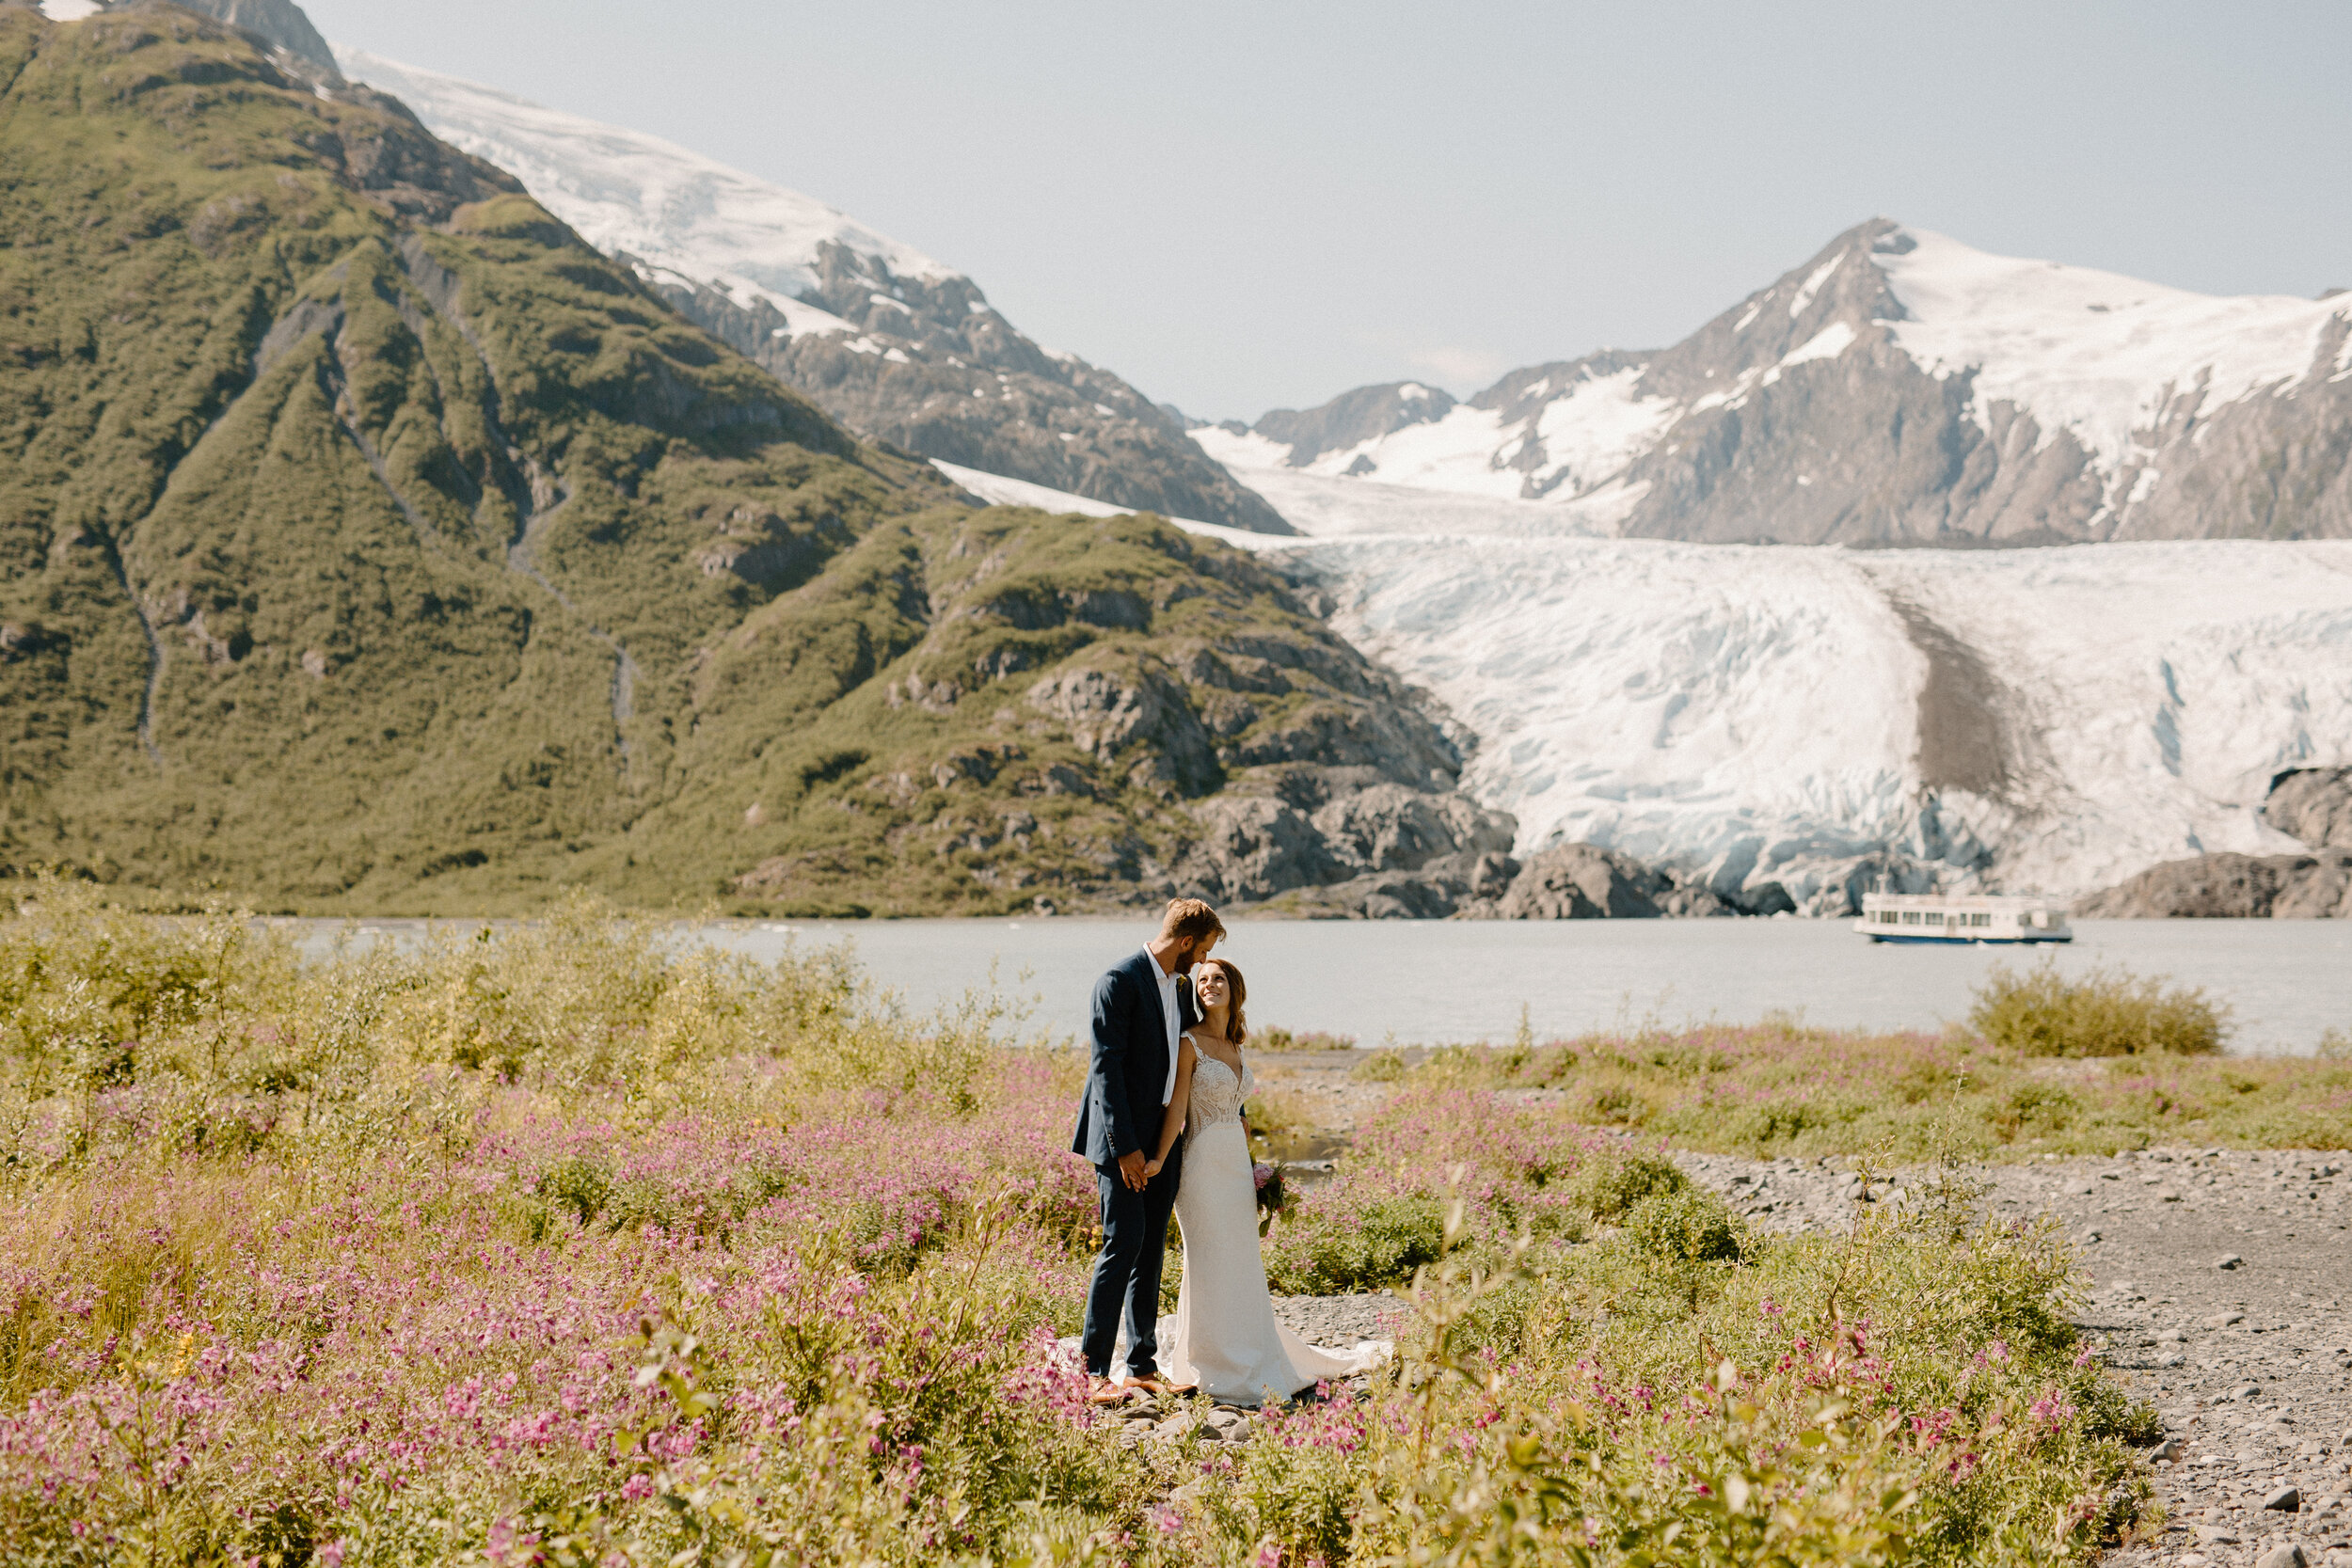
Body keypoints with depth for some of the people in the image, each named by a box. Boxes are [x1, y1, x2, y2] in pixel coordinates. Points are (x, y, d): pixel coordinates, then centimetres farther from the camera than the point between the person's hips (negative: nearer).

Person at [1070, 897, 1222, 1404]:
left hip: (1166, 1141, 8)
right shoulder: (1119, 982, -12)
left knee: (1151, 1250, 9)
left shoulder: (1182, 988, 12)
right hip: (1124, 1140, -8)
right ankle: (1095, 1370, -8)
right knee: (1124, 1243, -12)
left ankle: (1143, 1366, 15)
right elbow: (1106, 1067, -16)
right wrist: (1125, 1147, -20)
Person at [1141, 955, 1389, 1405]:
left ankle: (1249, 1359, 24)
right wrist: (1160, 1158, -28)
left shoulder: (1234, 1048, 13)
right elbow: (1177, 1107, -16)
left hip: (1236, 1163, 7)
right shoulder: (1190, 1044, -8)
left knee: (1241, 1264, 12)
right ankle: (1218, 1368, 5)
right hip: (1203, 1162, -7)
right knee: (1211, 1264, -3)